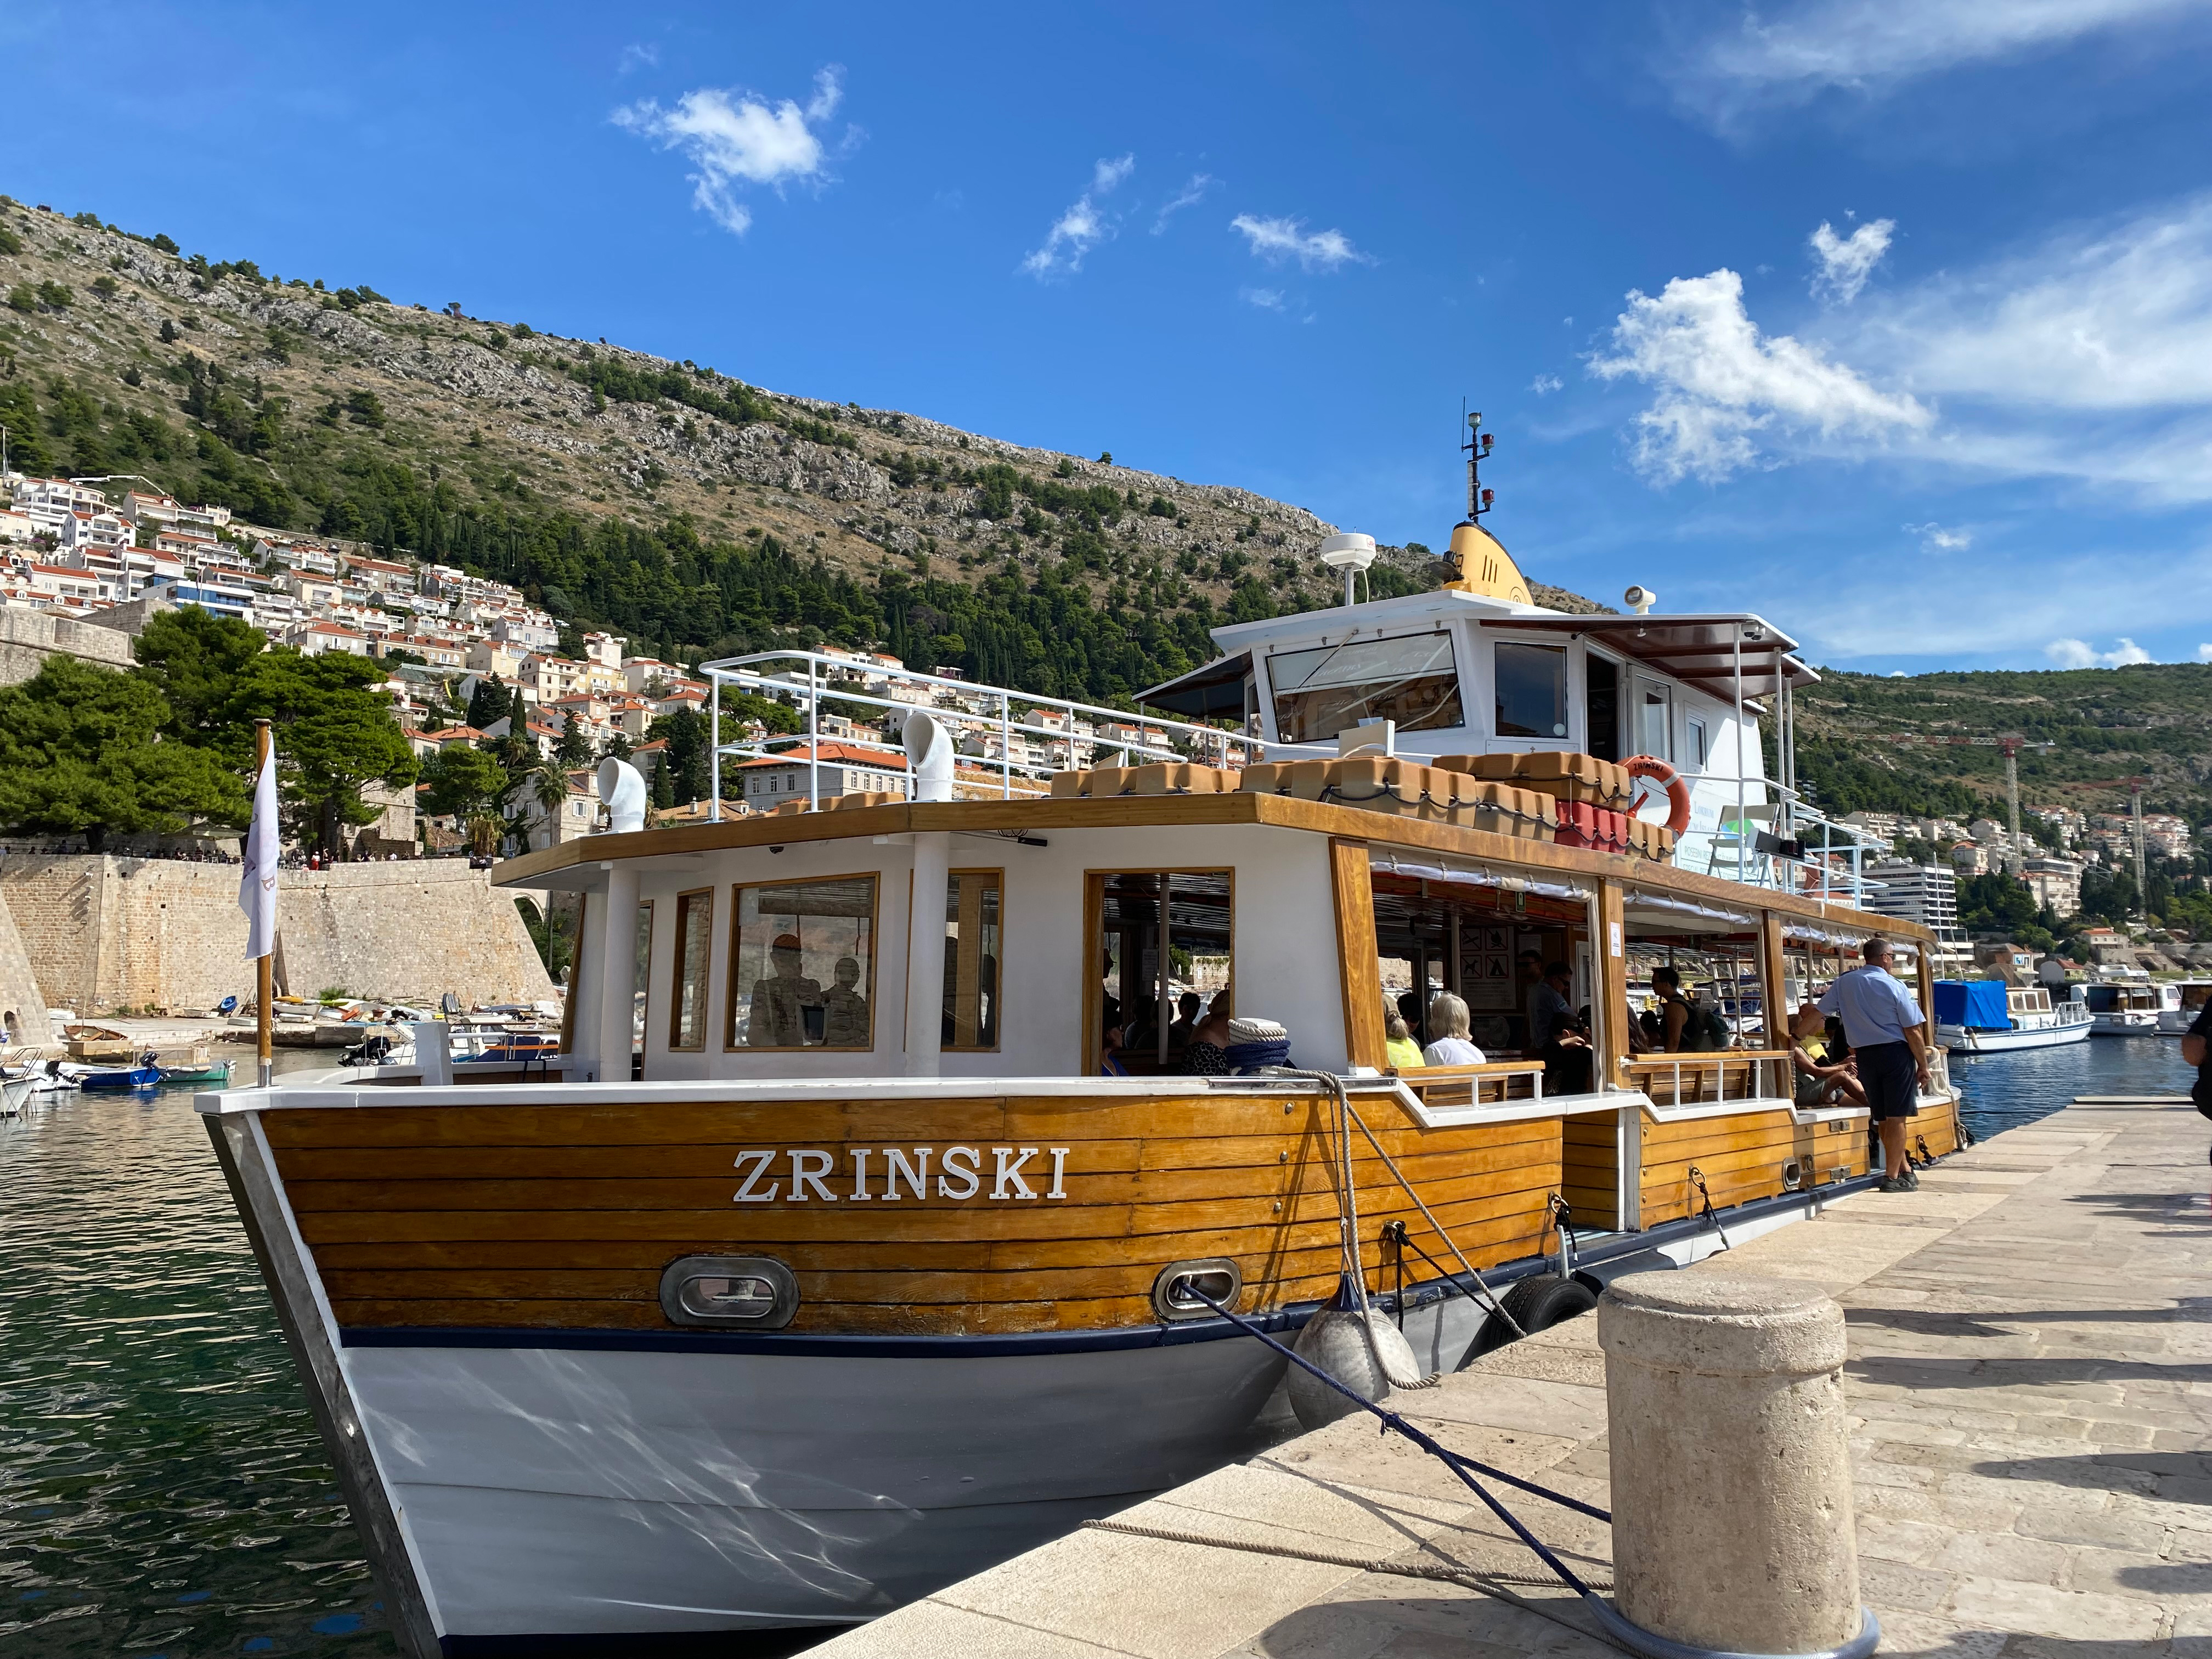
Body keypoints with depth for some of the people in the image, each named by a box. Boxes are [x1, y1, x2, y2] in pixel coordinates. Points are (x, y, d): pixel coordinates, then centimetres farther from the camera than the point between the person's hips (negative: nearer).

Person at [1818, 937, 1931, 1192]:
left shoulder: (1845, 983, 4)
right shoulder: (1894, 986, -8)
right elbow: (1913, 1031, -8)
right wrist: (1923, 1065, 0)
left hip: (1865, 1055, 5)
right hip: (1895, 1052, -5)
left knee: (1883, 1118, 15)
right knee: (1896, 1117, -3)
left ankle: (1904, 1169, 26)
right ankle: (1892, 1177, -3)